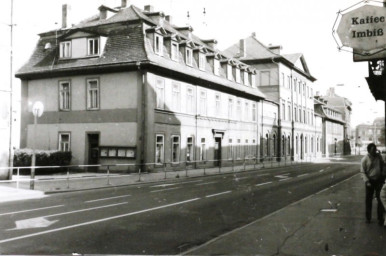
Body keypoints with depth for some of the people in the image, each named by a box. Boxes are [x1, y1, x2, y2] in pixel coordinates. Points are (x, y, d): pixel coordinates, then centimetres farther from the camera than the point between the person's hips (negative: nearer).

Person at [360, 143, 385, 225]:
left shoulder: (378, 156, 2)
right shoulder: (365, 159, -10)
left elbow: (382, 165, 18)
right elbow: (363, 172, -9)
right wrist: (367, 181, -19)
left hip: (379, 180, 3)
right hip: (370, 181, -3)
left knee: (380, 199, 1)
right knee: (369, 199, 6)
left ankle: (380, 218, 9)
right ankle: (368, 217, 18)